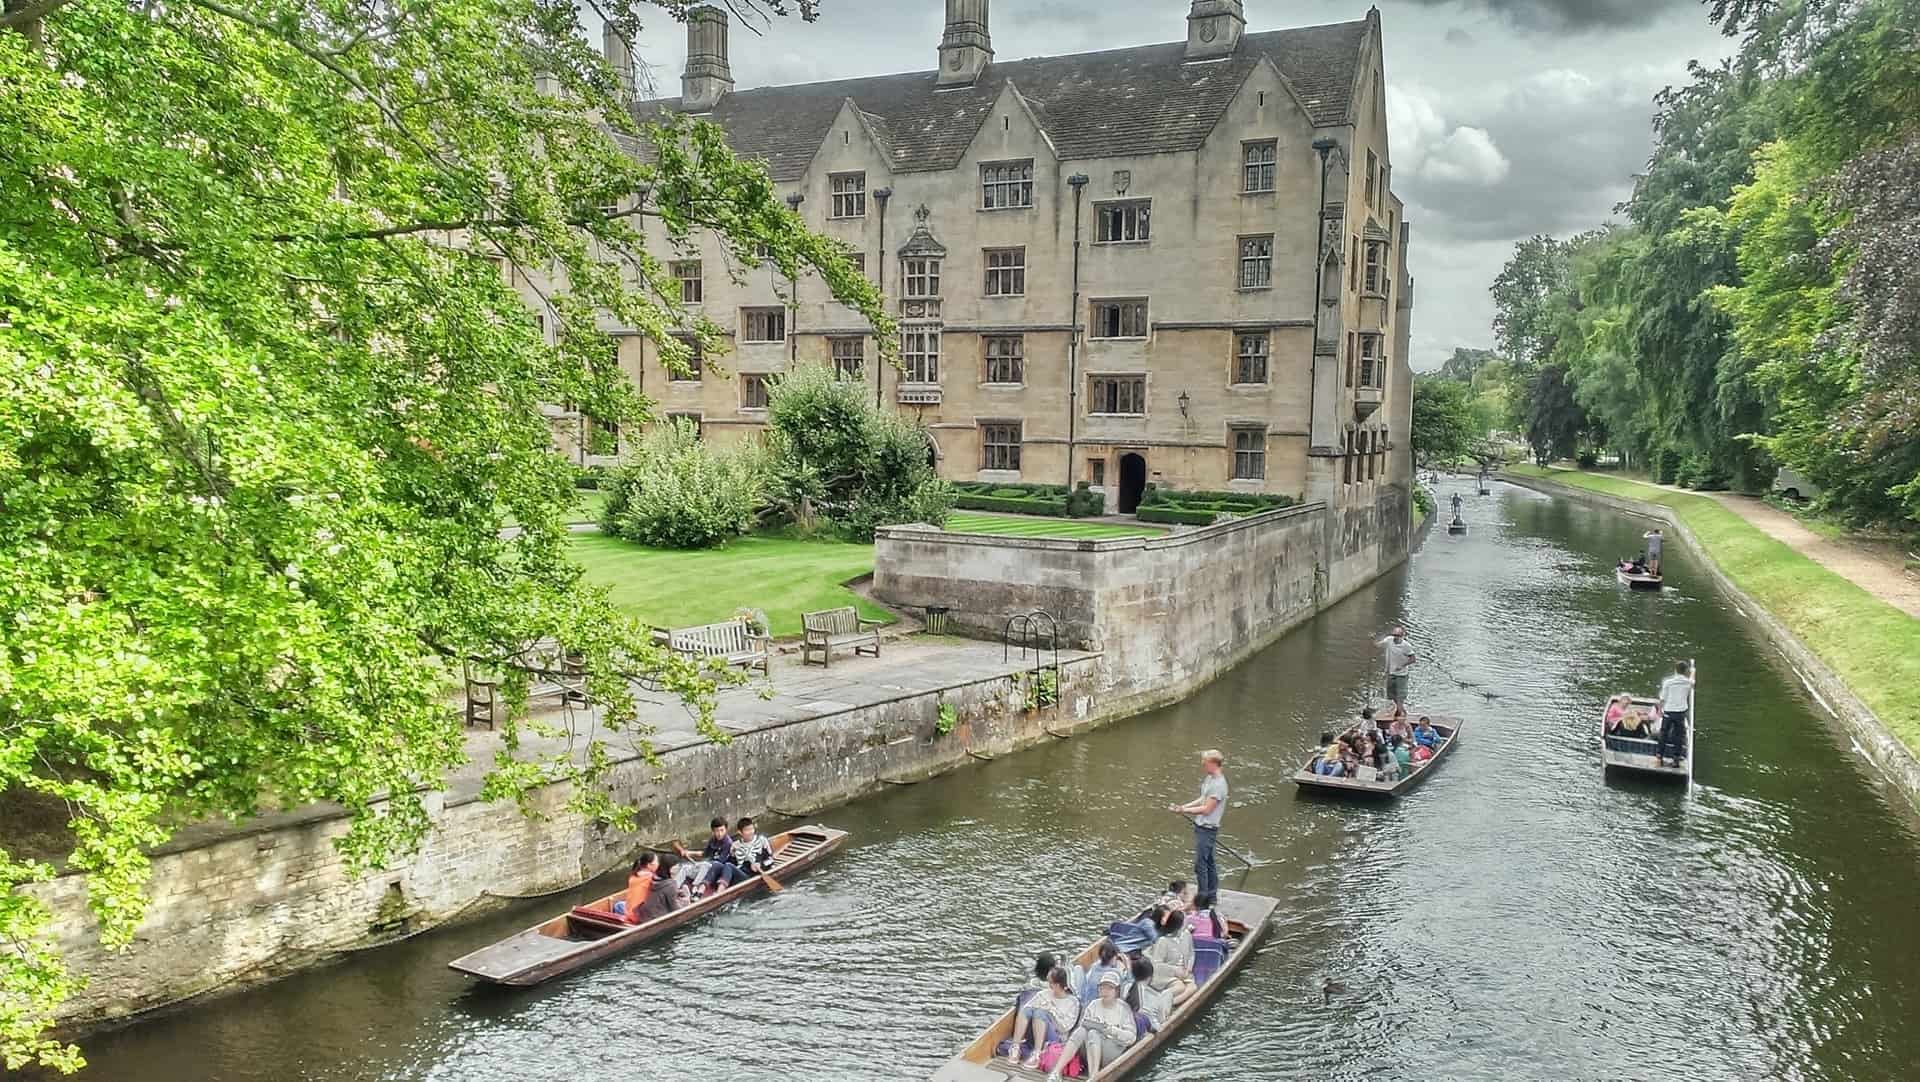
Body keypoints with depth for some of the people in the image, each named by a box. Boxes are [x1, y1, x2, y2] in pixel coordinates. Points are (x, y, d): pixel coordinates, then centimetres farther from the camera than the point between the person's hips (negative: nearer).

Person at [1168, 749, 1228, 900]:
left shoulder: (1218, 784, -22)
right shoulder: (1209, 778, 7)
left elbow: (1206, 809, -22)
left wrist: (1184, 810, -16)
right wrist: (1183, 806, 6)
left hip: (1207, 829, -10)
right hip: (1201, 827, 10)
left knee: (1200, 864, -6)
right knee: (1208, 862, 18)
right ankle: (1212, 895, 28)